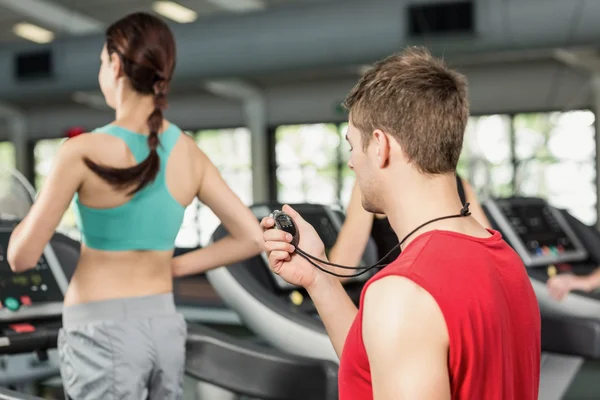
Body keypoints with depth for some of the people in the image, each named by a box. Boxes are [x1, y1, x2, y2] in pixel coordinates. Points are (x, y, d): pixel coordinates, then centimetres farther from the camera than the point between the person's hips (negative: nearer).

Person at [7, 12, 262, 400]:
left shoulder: (83, 152, -15)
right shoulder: (190, 153, 1)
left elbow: (22, 256, -11)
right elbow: (252, 238, 3)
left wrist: (36, 208, 9)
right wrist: (171, 268, 9)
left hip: (102, 335, -6)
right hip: (163, 328, 6)